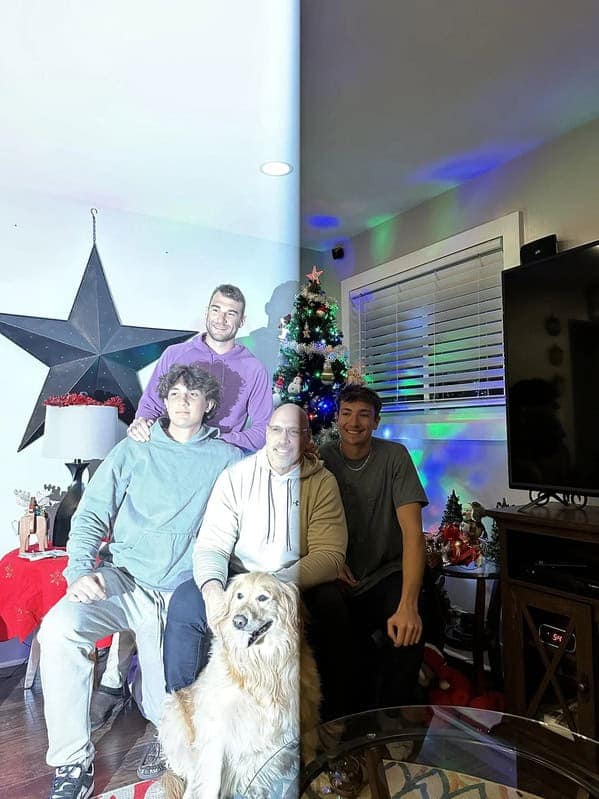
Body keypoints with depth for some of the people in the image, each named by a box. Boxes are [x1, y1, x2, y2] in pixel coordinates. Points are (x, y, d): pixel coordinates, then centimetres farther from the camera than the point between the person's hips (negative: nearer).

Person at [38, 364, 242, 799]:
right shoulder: (133, 451, 10)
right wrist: (81, 570, -12)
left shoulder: (228, 459, 7)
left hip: (183, 592, 0)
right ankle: (73, 761, -11)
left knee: (168, 712, -4)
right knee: (59, 627, -29)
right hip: (123, 581, 1)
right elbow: (91, 516, 6)